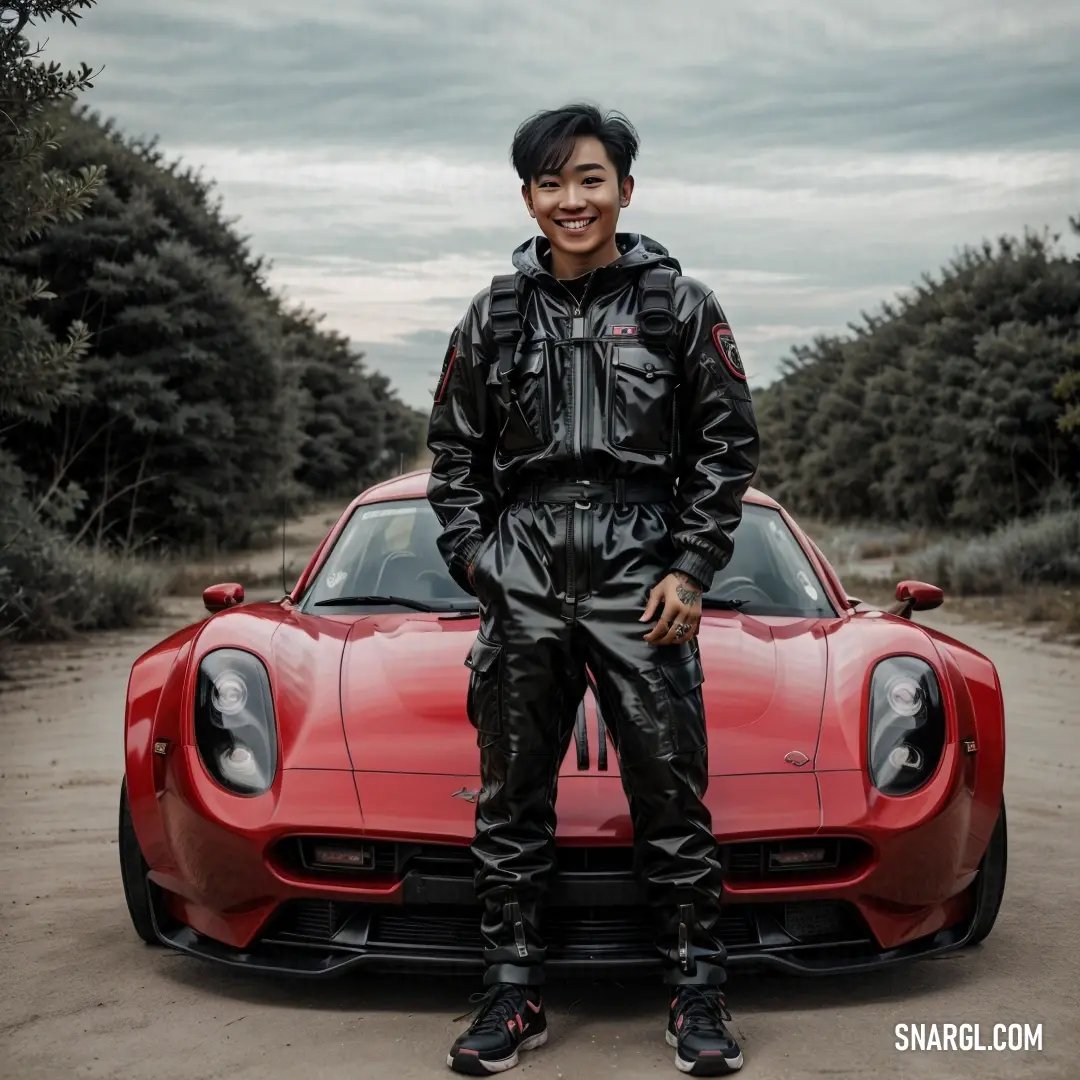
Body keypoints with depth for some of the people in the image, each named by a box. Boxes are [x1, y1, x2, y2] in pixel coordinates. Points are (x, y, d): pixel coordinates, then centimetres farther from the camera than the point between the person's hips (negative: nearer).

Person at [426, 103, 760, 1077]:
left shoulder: (680, 305, 5)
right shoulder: (495, 316, 10)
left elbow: (727, 446, 4)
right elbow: (454, 453, 14)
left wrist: (689, 568, -5)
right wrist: (475, 559, 1)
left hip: (644, 585, -2)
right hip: (522, 592, 2)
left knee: (672, 796, 1)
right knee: (512, 800, 7)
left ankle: (697, 999, 14)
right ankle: (514, 997, 19)